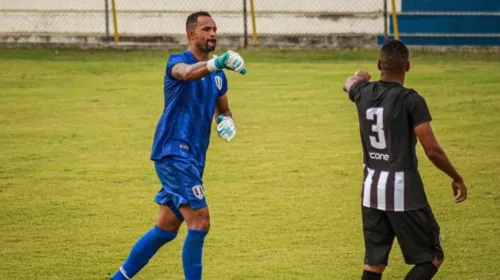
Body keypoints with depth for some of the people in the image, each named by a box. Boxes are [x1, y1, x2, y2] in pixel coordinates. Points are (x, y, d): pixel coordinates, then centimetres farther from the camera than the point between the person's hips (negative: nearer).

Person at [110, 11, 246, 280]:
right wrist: (216, 63, -56)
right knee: (200, 222, -16)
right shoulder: (177, 62, -9)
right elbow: (187, 72, -34)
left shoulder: (218, 76, 14)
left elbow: (223, 109, 27)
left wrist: (226, 121, 1)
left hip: (194, 157, 8)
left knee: (166, 228, 14)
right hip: (174, 152, -8)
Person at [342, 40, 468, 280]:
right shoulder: (410, 100, -14)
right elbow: (432, 151, -15)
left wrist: (358, 76, 55)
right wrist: (456, 178, 1)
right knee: (431, 258, 4)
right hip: (403, 190, -6)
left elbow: (350, 84, 30)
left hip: (371, 189, 6)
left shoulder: (364, 93, 3)